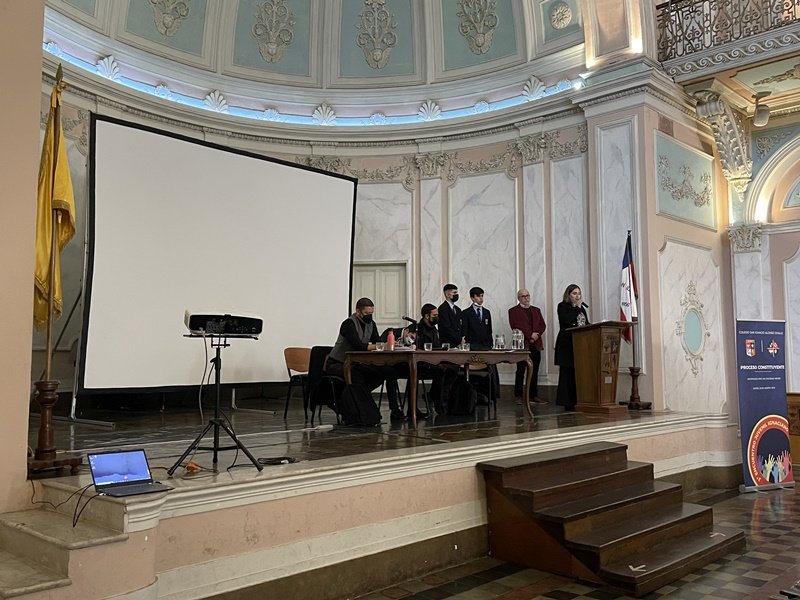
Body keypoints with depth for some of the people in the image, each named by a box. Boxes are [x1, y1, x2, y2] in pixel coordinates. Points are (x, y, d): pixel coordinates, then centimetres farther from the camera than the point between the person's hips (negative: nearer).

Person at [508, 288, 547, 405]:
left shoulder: (536, 310, 20)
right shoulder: (513, 311, 4)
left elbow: (542, 325, 12)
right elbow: (515, 326, -8)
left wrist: (536, 335, -6)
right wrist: (530, 335, -12)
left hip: (536, 344, 5)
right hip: (522, 345, -5)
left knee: (534, 372, 4)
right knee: (520, 372, -4)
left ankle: (533, 395, 8)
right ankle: (518, 396, -2)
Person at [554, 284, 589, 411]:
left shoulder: (581, 308, 20)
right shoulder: (562, 306, 1)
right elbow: (567, 320, -15)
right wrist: (576, 307, -7)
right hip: (567, 344, -6)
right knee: (568, 373, -5)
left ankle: (578, 401, 2)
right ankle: (568, 402, -3)